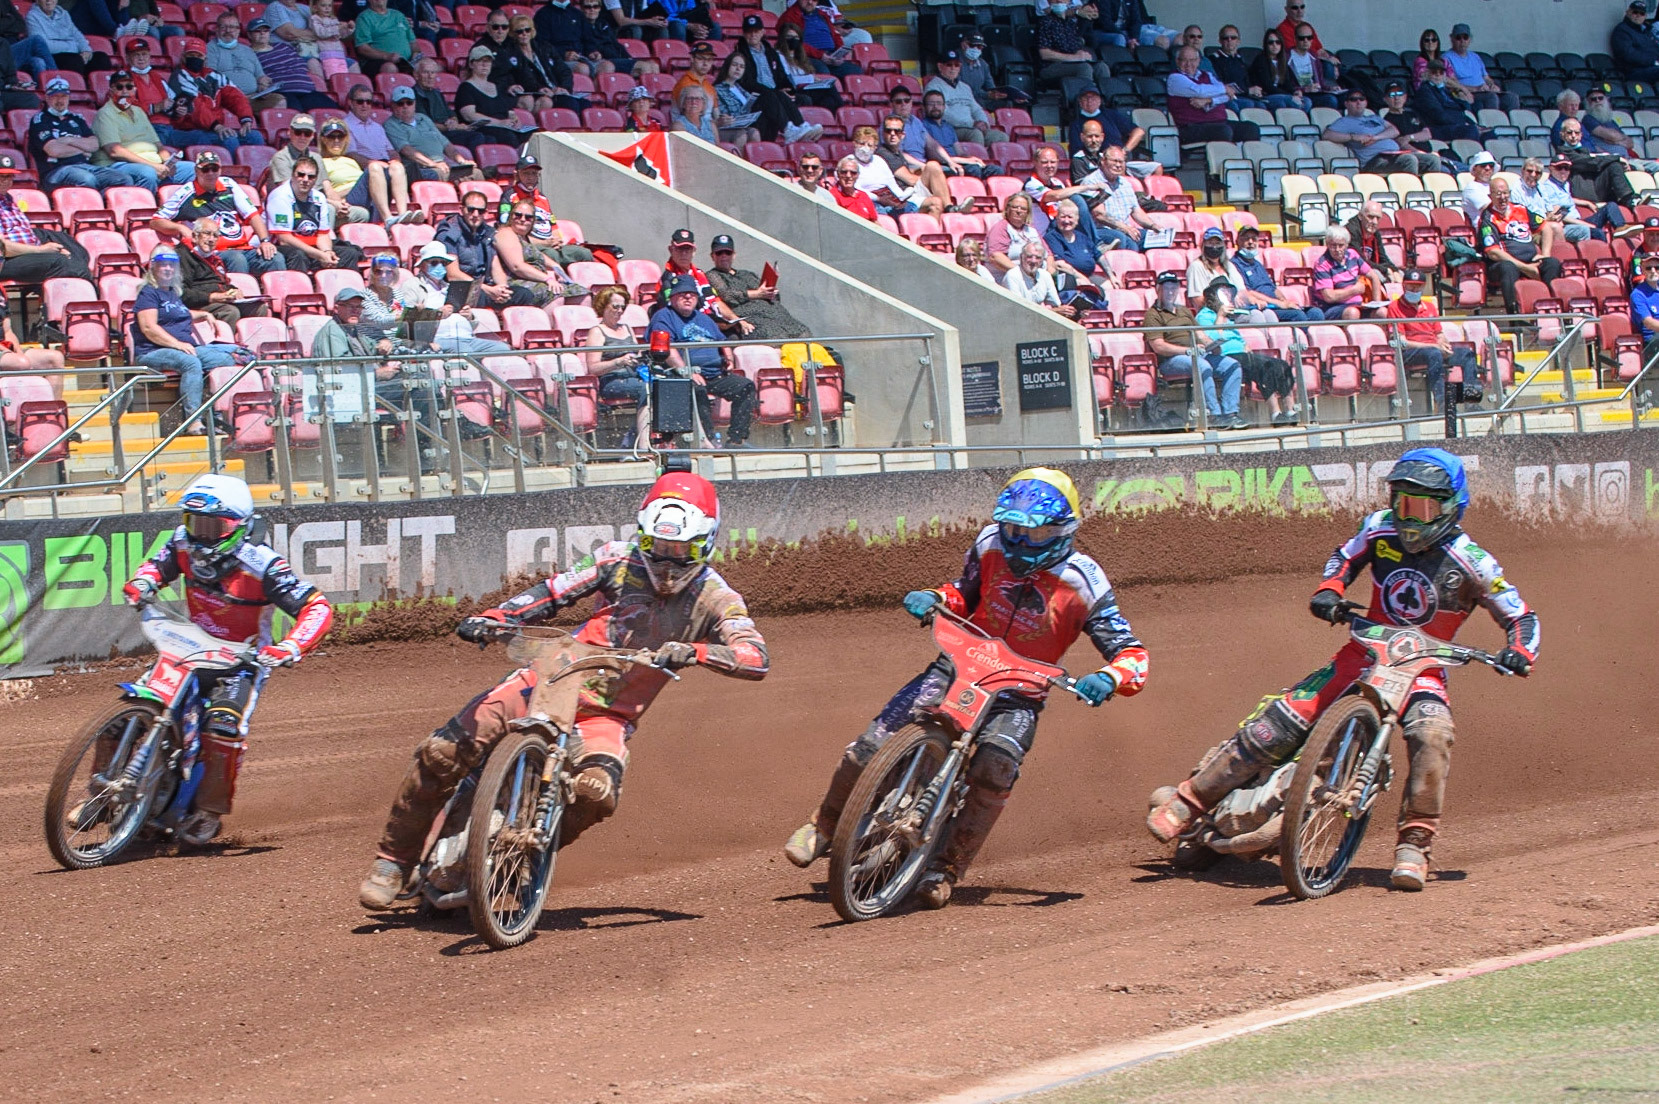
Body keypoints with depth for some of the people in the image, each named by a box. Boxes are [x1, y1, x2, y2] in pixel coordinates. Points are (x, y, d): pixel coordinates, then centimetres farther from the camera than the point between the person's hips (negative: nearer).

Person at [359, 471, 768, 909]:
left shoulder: (715, 600, -4)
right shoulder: (621, 560, 1)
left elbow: (756, 658, -18)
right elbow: (553, 592, 1)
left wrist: (695, 652, -36)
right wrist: (493, 618, -16)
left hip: (610, 715, -1)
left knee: (596, 791, -34)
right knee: (441, 752, -13)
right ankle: (394, 860, 4)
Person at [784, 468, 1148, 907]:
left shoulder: (1084, 582, -14)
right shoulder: (991, 544, -2)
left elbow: (1131, 652, -12)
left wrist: (1108, 678, -35)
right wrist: (932, 598, -4)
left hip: (1018, 693, -3)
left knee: (995, 766, -34)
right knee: (871, 746, -12)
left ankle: (946, 868, -20)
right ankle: (824, 826, 14)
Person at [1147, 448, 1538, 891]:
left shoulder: (1471, 563, -12)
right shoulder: (1381, 528, -3)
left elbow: (1520, 615, -5)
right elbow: (1344, 558, 15)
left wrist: (1519, 653, -26)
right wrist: (1328, 591, -6)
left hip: (1422, 667, -2)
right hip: (1365, 651, 2)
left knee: (1431, 735, -35)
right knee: (1280, 721, -12)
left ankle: (1414, 844, -24)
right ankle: (1187, 801, -3)